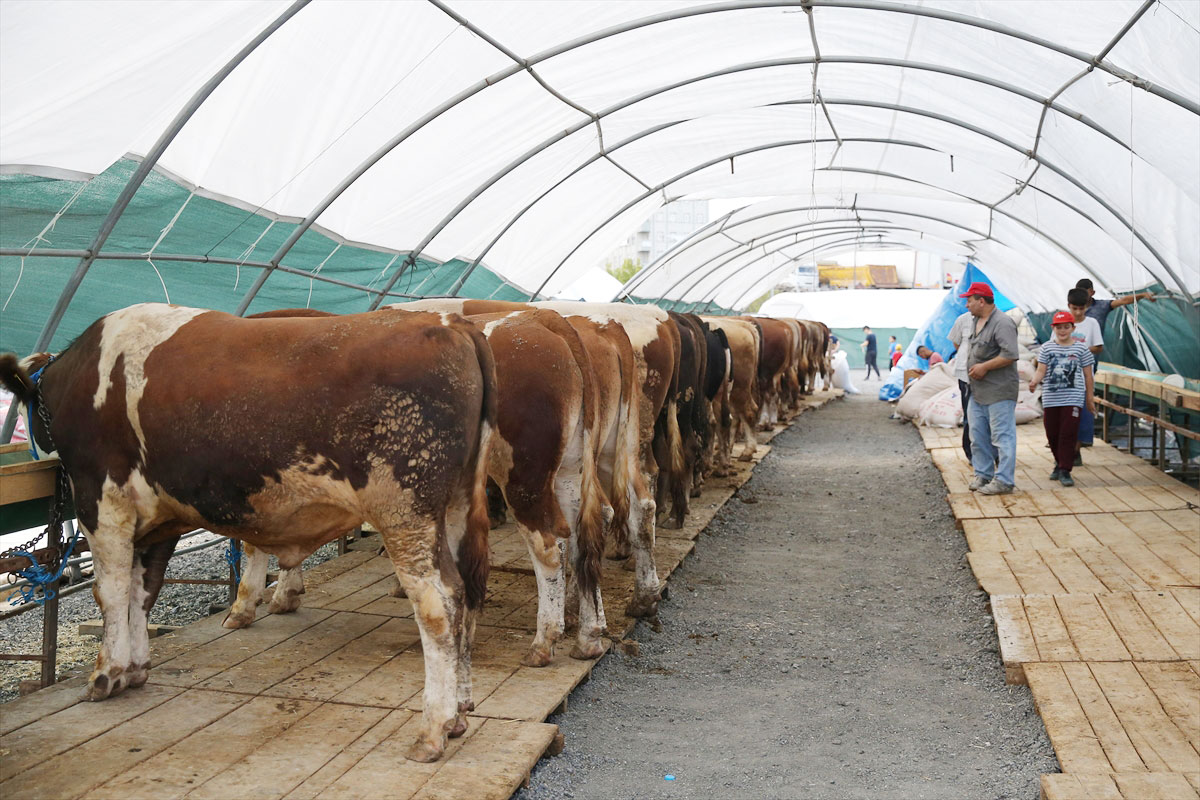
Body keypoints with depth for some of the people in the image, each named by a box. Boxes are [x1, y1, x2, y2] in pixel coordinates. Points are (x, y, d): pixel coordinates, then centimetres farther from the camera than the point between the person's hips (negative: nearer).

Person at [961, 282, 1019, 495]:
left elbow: (1010, 355, -24)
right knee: (978, 435, 14)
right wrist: (972, 367, 11)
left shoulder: (1002, 323, -16)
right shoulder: (977, 321, 14)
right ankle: (983, 474, 25)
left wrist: (984, 367, -19)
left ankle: (1003, 480, -2)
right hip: (978, 390, 10)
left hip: (999, 391, -10)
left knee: (1002, 436, -5)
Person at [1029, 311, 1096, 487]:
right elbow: (1041, 370, 1)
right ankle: (1060, 463, 31)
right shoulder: (1047, 348, 6)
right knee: (1052, 434, 9)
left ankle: (1065, 471, -3)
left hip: (1073, 399, -2)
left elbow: (1088, 375, 8)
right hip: (1051, 398, 2)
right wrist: (1034, 381, -22)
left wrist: (1090, 399, 9)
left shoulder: (1081, 348, 4)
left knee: (1068, 434, -8)